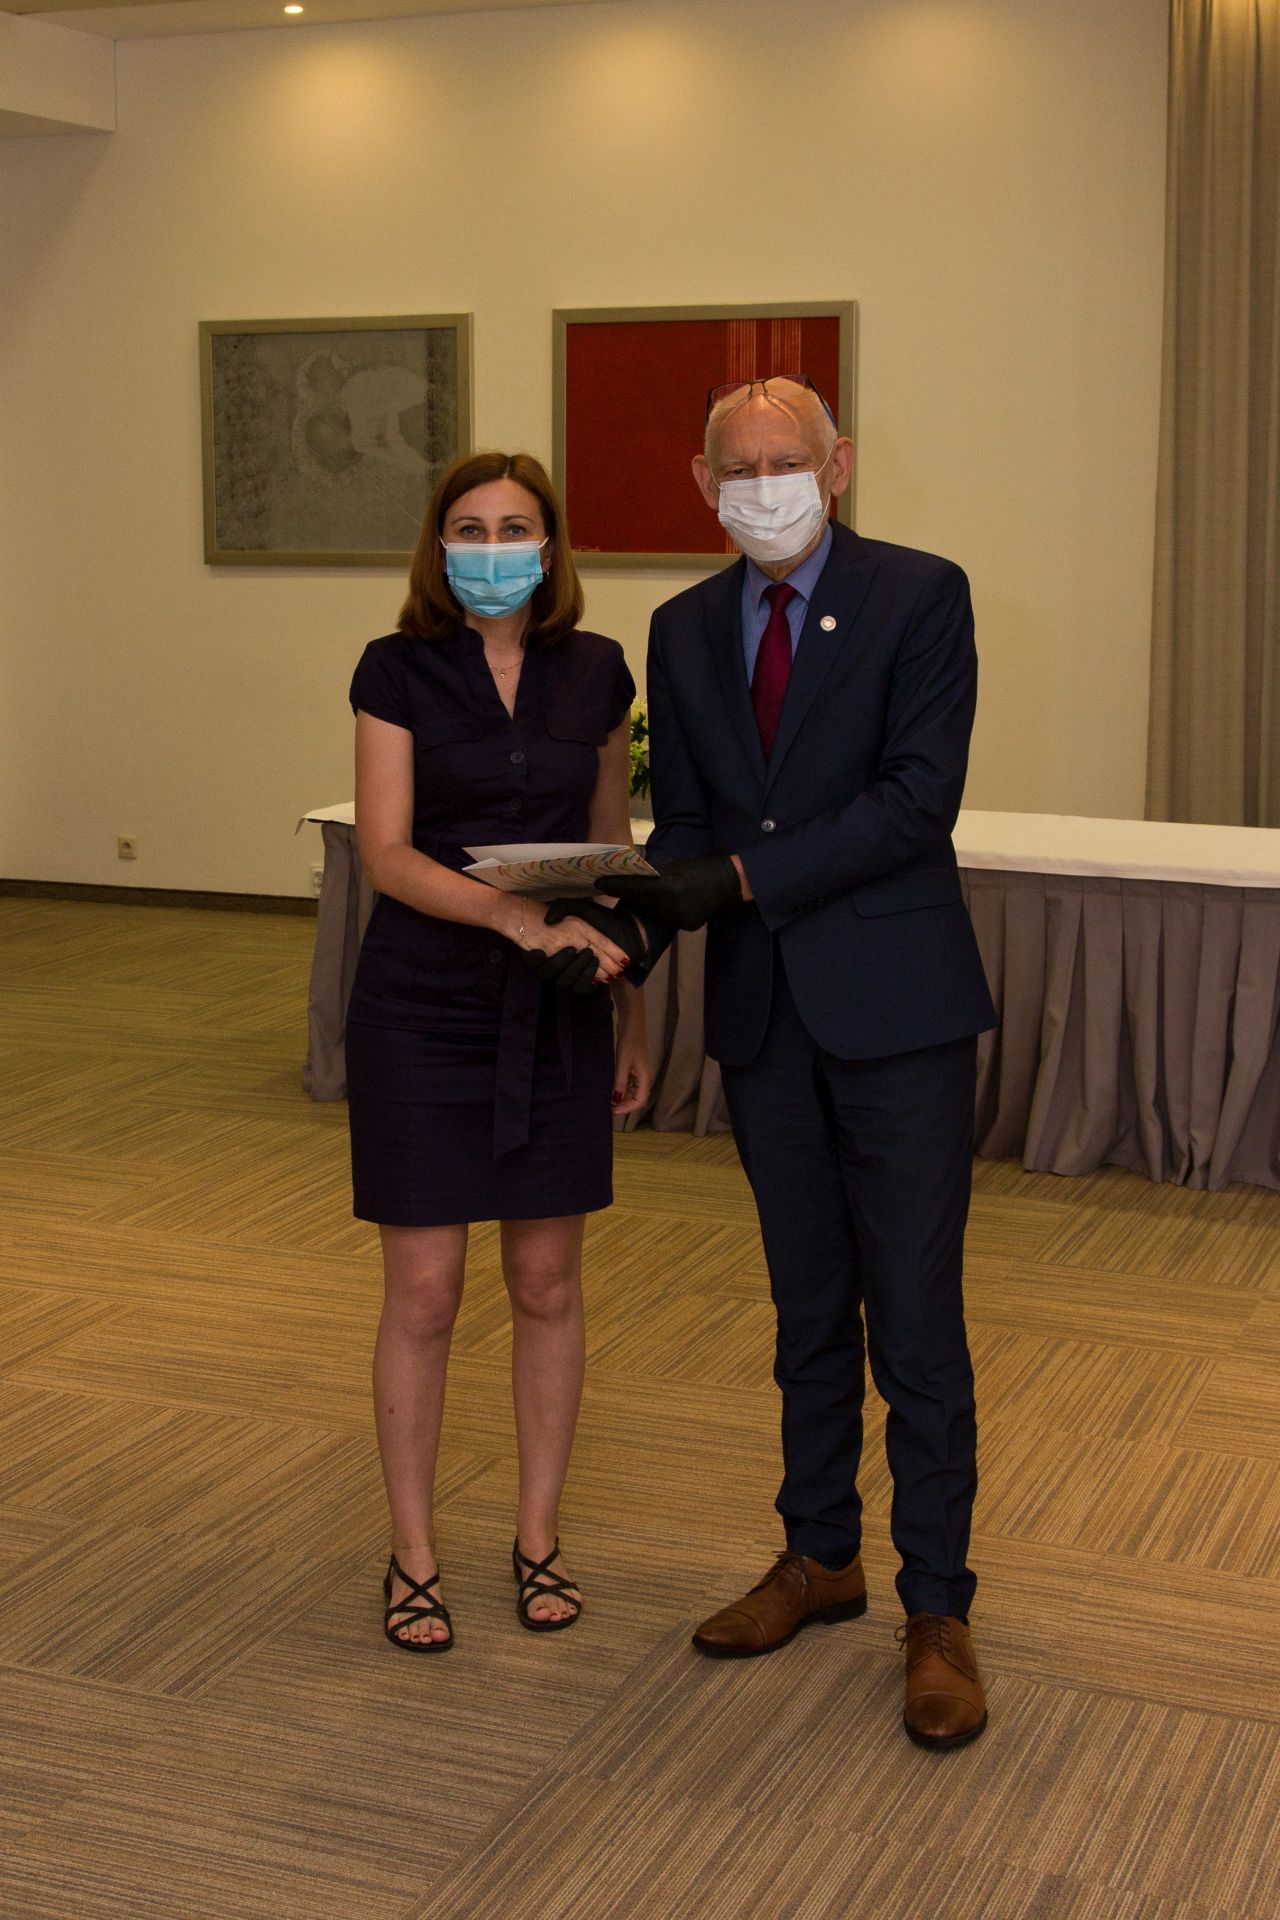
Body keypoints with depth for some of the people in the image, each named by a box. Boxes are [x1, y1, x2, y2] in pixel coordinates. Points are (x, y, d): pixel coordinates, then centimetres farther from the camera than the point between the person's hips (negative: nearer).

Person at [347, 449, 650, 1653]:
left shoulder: (596, 673, 4)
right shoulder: (399, 671, -5)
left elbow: (613, 851, 11)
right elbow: (385, 852, -14)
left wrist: (633, 1014, 11)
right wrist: (516, 915, -29)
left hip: (555, 1011, 3)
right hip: (422, 1009, -3)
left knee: (547, 1283, 9)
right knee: (423, 1294, 2)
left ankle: (539, 1541, 25)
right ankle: (412, 1556, 18)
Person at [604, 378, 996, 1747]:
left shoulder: (920, 597, -7)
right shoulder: (685, 631, 9)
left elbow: (919, 798, -16)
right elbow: (682, 821, 9)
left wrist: (744, 877, -21)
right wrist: (642, 925, -11)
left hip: (894, 1005, -5)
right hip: (763, 1013, 5)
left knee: (915, 1315, 0)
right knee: (808, 1307, 16)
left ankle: (937, 1611, 12)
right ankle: (820, 1558, 32)